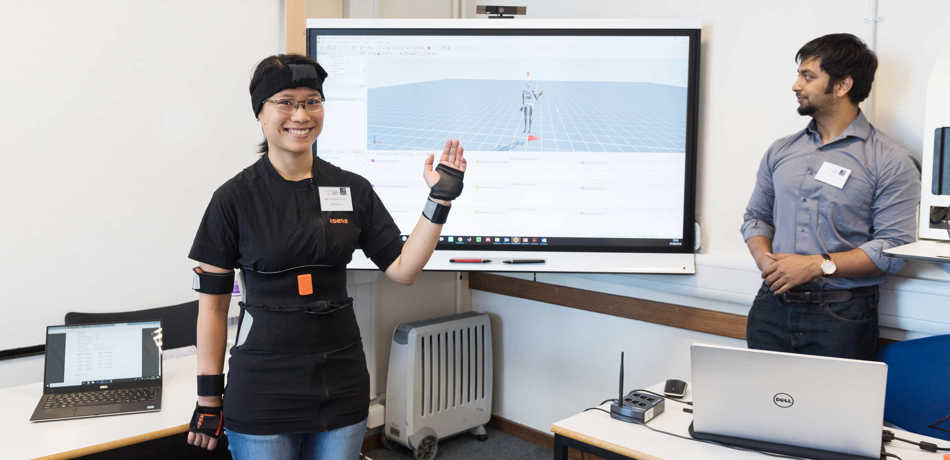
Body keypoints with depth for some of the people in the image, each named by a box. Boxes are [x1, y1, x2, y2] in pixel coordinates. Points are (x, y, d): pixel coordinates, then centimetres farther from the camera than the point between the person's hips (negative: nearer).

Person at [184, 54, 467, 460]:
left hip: (342, 388, 3)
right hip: (263, 392, -2)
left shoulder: (353, 190, 3)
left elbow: (402, 269, 1)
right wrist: (209, 400, -3)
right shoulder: (234, 198, -6)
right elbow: (212, 302, -3)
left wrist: (439, 200, -7)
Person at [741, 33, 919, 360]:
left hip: (841, 317, -4)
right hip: (773, 308, 4)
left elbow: (895, 247, -10)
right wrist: (766, 260, -6)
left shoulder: (890, 161, -3)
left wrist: (818, 265, -17)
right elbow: (756, 217, 15)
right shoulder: (780, 151, 13)